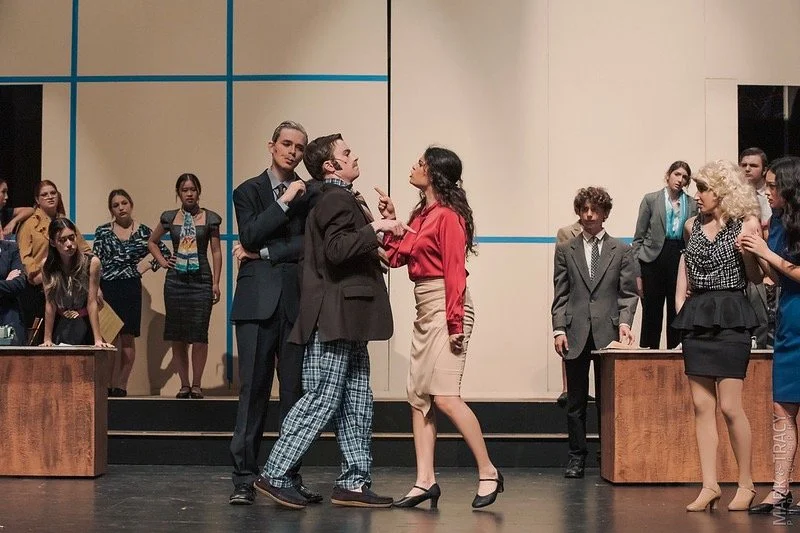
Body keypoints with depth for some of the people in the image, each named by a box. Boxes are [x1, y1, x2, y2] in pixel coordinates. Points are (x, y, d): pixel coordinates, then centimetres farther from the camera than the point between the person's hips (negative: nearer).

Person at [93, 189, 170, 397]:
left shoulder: (143, 232, 5)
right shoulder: (102, 231, 7)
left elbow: (165, 253, 13)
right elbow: (96, 262, 4)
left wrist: (148, 266, 1)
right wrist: (95, 288, -5)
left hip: (130, 288, -1)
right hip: (106, 288, 1)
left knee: (127, 337, -1)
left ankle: (121, 385, 2)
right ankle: (108, 384, 5)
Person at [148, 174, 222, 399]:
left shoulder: (209, 218, 4)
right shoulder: (170, 218, 10)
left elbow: (216, 252, 5)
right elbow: (152, 241, 25)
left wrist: (216, 282, -2)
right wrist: (162, 261, 9)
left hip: (201, 280, -2)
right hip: (175, 280, 2)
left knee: (199, 334, -8)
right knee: (177, 336, 2)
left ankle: (196, 384, 0)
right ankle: (184, 384, 9)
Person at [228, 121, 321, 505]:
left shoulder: (310, 194, 13)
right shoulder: (248, 192, 12)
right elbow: (250, 235, -5)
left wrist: (265, 253, -5)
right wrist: (285, 201, -9)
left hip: (298, 301, 2)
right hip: (258, 301, -2)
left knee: (295, 391, 2)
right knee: (253, 390, -4)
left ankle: (291, 475, 8)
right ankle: (244, 479, -1)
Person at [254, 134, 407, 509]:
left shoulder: (336, 198, 22)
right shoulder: (339, 198, -11)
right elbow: (336, 250, -25)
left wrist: (374, 252, 21)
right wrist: (375, 228, -22)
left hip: (346, 322, 11)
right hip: (334, 319, -11)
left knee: (356, 403, 10)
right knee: (321, 400, -8)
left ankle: (354, 483, 13)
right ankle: (275, 476, -3)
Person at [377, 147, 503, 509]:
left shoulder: (447, 215, -11)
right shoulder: (421, 214, 16)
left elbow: (455, 271, -16)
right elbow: (396, 256, 15)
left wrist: (455, 323, -19)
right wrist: (389, 220, 11)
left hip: (446, 307, -10)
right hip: (425, 309, 10)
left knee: (444, 395, -14)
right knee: (418, 395, 6)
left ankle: (488, 473, -6)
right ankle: (425, 481, 8)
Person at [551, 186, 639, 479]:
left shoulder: (621, 250, 8)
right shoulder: (565, 250, 10)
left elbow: (628, 292, 6)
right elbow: (560, 294, 7)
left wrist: (624, 322, -10)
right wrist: (559, 329, -3)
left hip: (608, 334, -1)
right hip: (576, 334, 1)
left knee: (608, 399, 2)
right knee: (576, 401, 4)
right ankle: (577, 457, 11)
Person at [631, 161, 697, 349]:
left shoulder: (692, 205, 8)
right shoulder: (651, 199, 3)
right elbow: (638, 238, 2)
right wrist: (636, 272, -5)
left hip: (680, 261, 2)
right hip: (653, 261, -2)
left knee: (677, 314, 3)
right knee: (651, 315, 1)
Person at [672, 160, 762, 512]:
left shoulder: (745, 224, -4)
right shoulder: (693, 225, 11)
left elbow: (756, 277, -2)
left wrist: (748, 248, -20)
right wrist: (680, 303, 14)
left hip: (730, 317, -5)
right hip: (696, 317, 5)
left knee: (729, 406, -7)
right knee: (701, 406, 2)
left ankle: (746, 483, 7)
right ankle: (709, 486, 6)